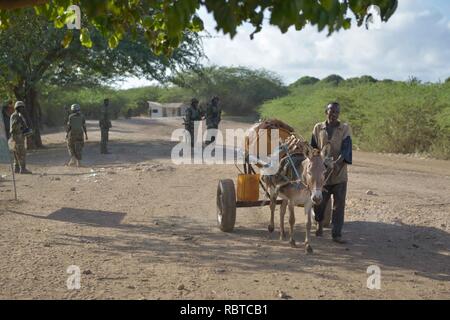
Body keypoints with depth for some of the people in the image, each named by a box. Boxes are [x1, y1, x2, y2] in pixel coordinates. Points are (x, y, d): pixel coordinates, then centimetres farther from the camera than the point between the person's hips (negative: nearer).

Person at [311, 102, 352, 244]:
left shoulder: (345, 128, -2)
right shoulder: (318, 128, 5)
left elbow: (346, 149, -12)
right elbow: (313, 148, 10)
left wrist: (337, 162, -28)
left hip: (339, 173, -1)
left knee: (339, 204, 0)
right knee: (319, 202, 10)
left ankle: (336, 234, 8)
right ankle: (320, 223, 40)